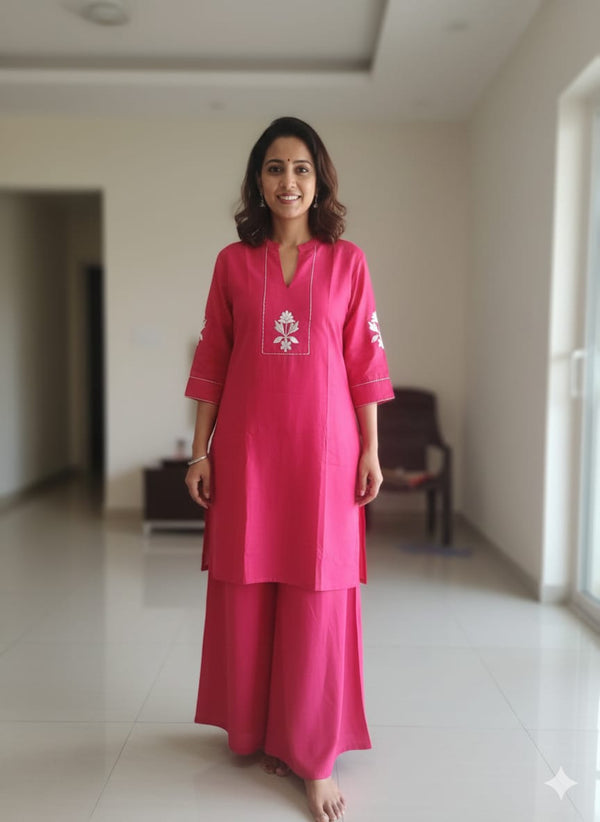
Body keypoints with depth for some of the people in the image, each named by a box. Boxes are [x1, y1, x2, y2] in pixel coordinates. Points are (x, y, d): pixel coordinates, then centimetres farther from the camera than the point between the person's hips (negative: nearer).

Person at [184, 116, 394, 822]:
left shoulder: (347, 261, 5)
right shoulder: (233, 261, 7)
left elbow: (363, 360, 4)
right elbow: (212, 360, 7)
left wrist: (370, 451, 0)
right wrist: (200, 451, 3)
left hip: (323, 447, -1)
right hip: (246, 449, 2)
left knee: (318, 598, 1)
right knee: (246, 592, 8)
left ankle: (315, 758, 14)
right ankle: (258, 729, 30)